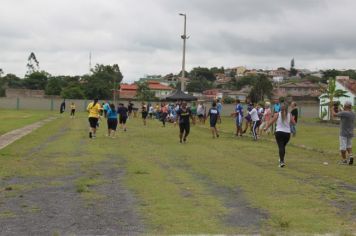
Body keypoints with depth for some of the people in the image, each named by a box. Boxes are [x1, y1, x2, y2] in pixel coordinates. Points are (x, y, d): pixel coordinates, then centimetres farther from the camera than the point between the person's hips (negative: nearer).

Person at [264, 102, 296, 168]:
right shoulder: (289, 115, -1)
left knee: (280, 147, -6)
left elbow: (271, 122, 1)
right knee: (283, 146, 19)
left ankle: (282, 161, -19)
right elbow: (293, 123, 5)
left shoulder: (277, 114, -4)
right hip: (287, 133, 3)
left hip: (279, 132, -2)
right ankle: (281, 159, 33)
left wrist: (266, 128, 14)